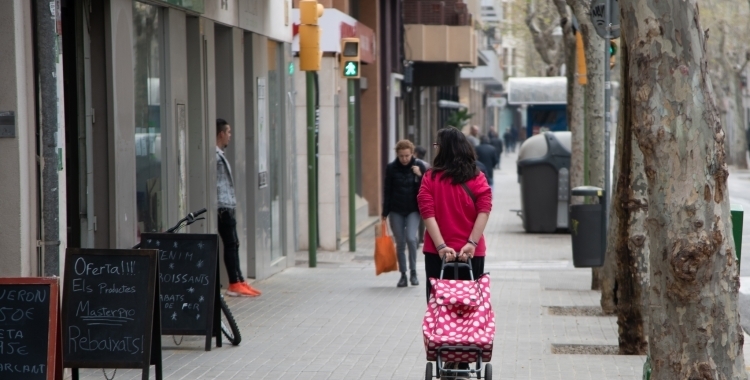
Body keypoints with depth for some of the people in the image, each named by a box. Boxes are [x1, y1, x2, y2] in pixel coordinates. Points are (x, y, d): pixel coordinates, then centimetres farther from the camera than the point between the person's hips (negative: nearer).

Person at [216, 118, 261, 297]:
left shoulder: (220, 155, 18)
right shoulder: (215, 155, -14)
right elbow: (215, 182, -21)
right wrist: (222, 205, -22)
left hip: (227, 207, 10)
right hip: (223, 207, -10)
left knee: (233, 244, 11)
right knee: (231, 245, -7)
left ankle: (239, 282, 15)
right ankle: (235, 285, -5)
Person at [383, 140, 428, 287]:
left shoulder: (419, 167, -2)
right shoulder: (391, 168, -2)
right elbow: (387, 191, 3)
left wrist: (420, 176, -17)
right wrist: (385, 213, 2)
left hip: (413, 210, -1)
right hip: (396, 211, 1)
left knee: (411, 238, -18)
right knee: (400, 243, 5)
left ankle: (413, 272, -4)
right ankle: (403, 275, 15)